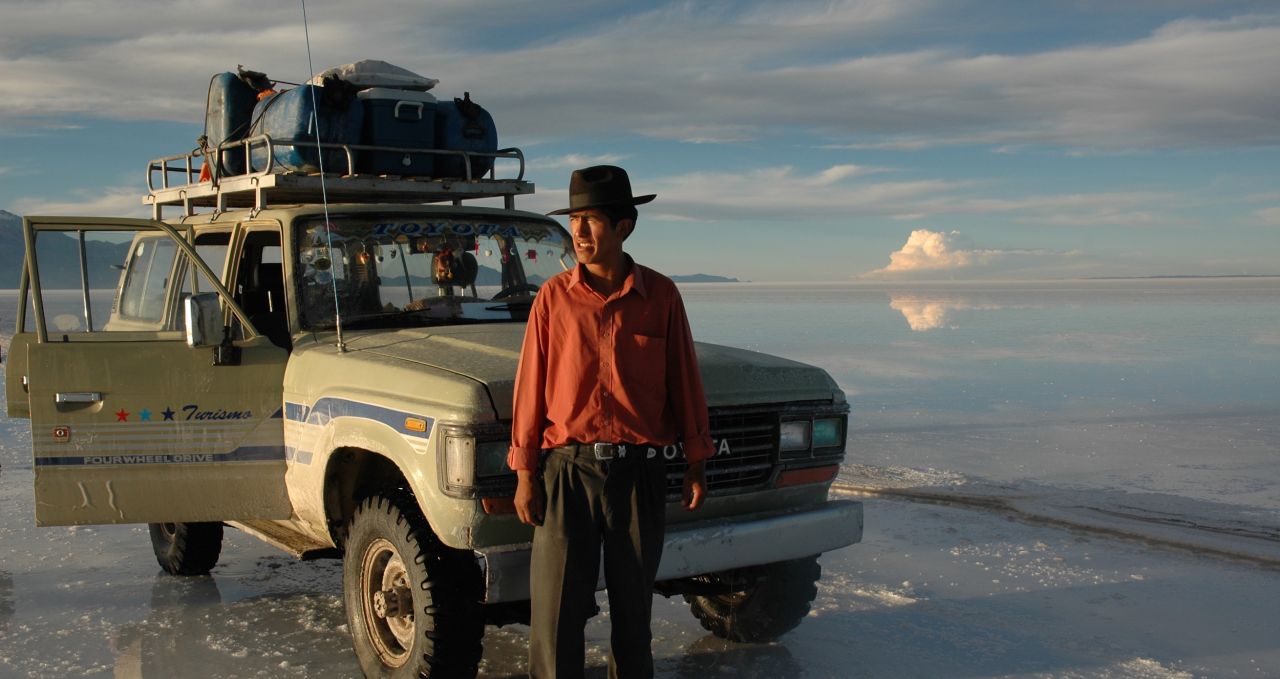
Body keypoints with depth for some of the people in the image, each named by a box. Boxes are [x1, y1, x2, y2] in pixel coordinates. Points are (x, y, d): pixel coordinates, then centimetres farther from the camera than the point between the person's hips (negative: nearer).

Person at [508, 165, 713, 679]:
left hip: (640, 471, 1)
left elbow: (684, 381, 6)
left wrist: (696, 463, 5)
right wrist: (525, 473, -2)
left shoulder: (660, 295, 1)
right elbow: (531, 387, 1)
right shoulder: (554, 297, 0)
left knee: (634, 602, 13)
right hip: (568, 469, -1)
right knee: (556, 607, 1)